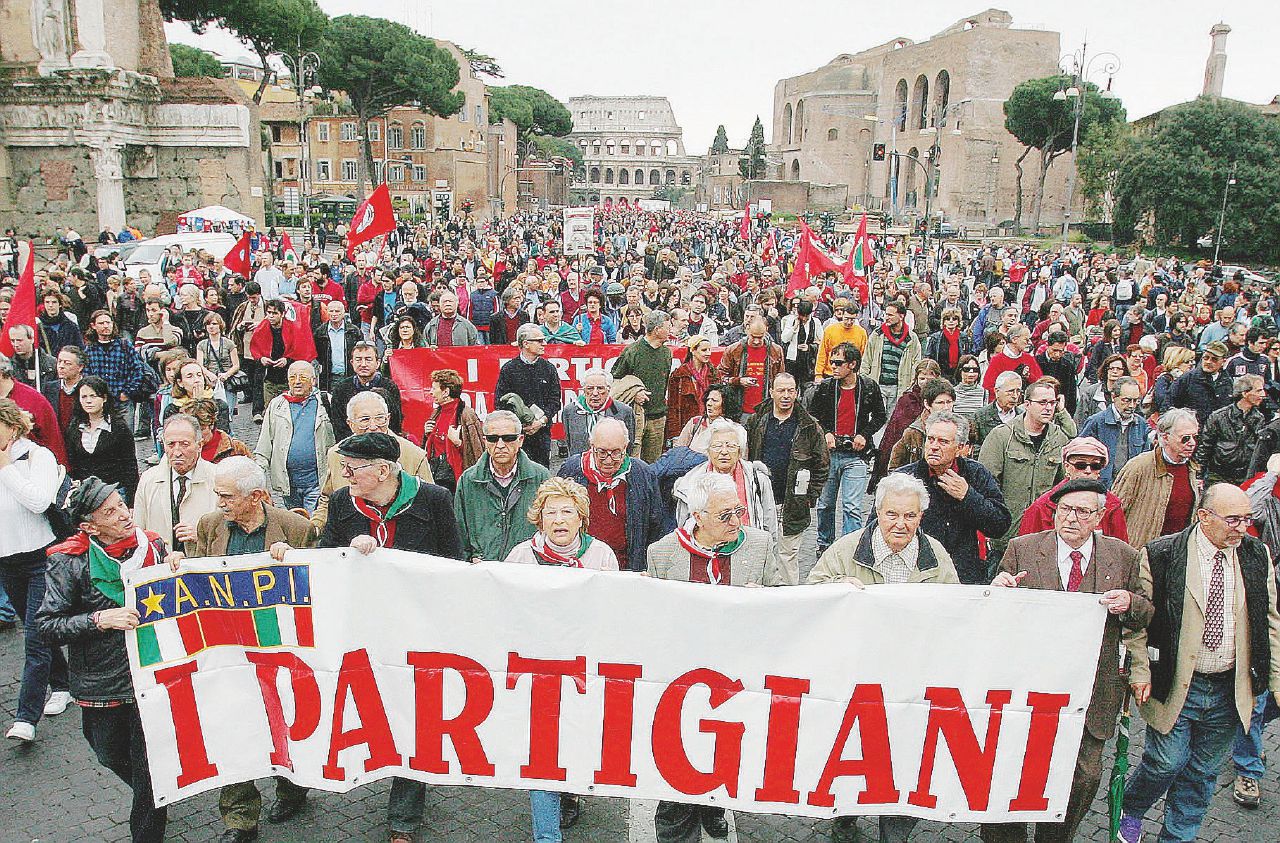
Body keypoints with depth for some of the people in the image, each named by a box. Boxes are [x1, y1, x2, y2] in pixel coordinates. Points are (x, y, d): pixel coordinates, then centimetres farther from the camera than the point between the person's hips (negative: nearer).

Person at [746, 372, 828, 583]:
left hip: (792, 505, -2)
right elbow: (744, 457, 10)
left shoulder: (809, 427, 1)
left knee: (788, 554, 5)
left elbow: (822, 465, 4)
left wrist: (810, 497, -2)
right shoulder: (756, 421, 5)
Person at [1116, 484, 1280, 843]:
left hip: (1229, 690, 4)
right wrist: (1140, 671, -10)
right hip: (1174, 687, -4)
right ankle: (1130, 811, 31)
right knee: (1167, 761, 1)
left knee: (1203, 772, 14)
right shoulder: (1160, 555, -13)